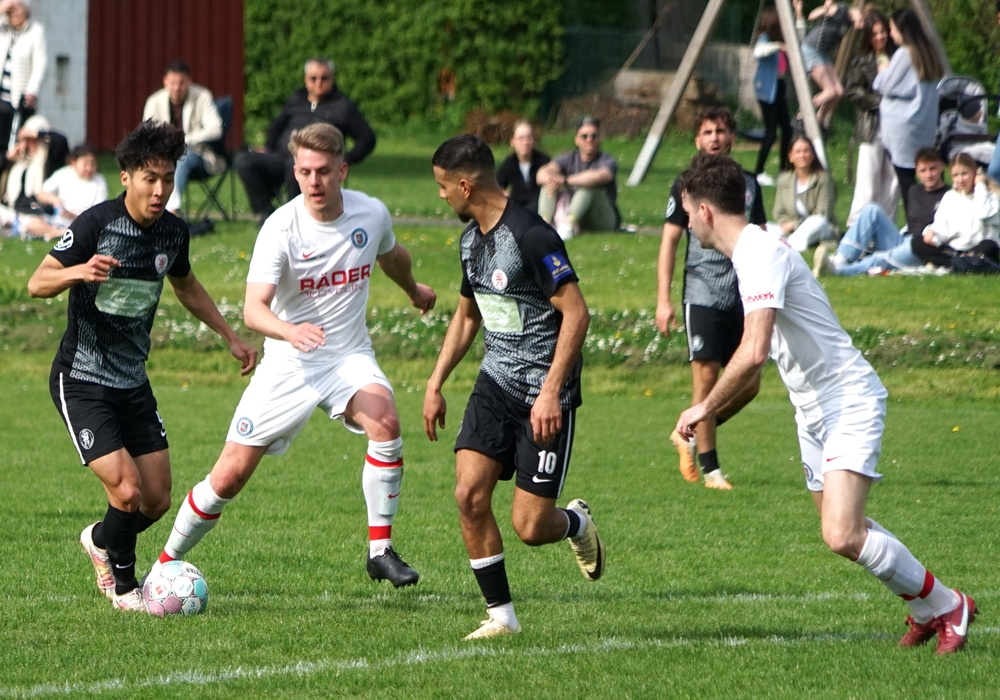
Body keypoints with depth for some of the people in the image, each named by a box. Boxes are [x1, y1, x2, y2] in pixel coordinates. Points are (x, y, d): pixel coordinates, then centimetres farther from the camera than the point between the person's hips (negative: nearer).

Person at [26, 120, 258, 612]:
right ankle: (123, 586, 9)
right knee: (127, 489, -16)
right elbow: (38, 283, -16)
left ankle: (101, 540, 37)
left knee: (157, 500, 5)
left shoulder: (173, 232, 2)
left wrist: (230, 336, 23)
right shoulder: (96, 224, -16)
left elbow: (186, 286, 23)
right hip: (81, 382, -6)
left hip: (133, 383, 6)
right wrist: (79, 272, -36)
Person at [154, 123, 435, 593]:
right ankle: (166, 564, 17)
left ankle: (380, 551, -20)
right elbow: (253, 310, -28)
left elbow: (391, 255, 21)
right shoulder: (280, 228, -18)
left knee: (385, 422, -30)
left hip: (349, 357, 2)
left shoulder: (372, 214, -6)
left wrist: (414, 291, 40)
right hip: (288, 366, -2)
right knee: (230, 475, -3)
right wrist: (290, 331, -49)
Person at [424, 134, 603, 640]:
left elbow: (576, 314, -21)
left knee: (530, 527, -8)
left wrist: (550, 391, -25)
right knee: (470, 494, -10)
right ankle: (500, 614, 1)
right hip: (496, 384, 8)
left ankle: (575, 523, 29)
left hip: (545, 394, -8)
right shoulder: (472, 238, 9)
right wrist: (435, 384, 19)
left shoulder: (530, 236, -19)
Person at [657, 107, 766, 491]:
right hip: (702, 296, -4)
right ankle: (709, 467, 0)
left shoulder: (748, 184, 12)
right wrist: (663, 299, -7)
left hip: (742, 297, 4)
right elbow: (669, 242, 0)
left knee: (748, 385, 2)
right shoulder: (688, 184, 0)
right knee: (706, 377, -7)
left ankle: (691, 437, 22)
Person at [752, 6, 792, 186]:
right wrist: (776, 46, -44)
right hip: (767, 89, -9)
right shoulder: (765, 39, -13)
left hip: (779, 87, 9)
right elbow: (758, 52, -33)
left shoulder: (780, 38, 11)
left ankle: (785, 171, 14)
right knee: (771, 132, -10)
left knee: (787, 129, 7)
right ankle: (759, 173, -4)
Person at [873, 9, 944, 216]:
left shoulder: (904, 55, -13)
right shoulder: (928, 53, 10)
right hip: (925, 126, 7)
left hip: (901, 126, -7)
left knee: (905, 178, -4)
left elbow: (886, 87, -6)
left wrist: (883, 72, 13)